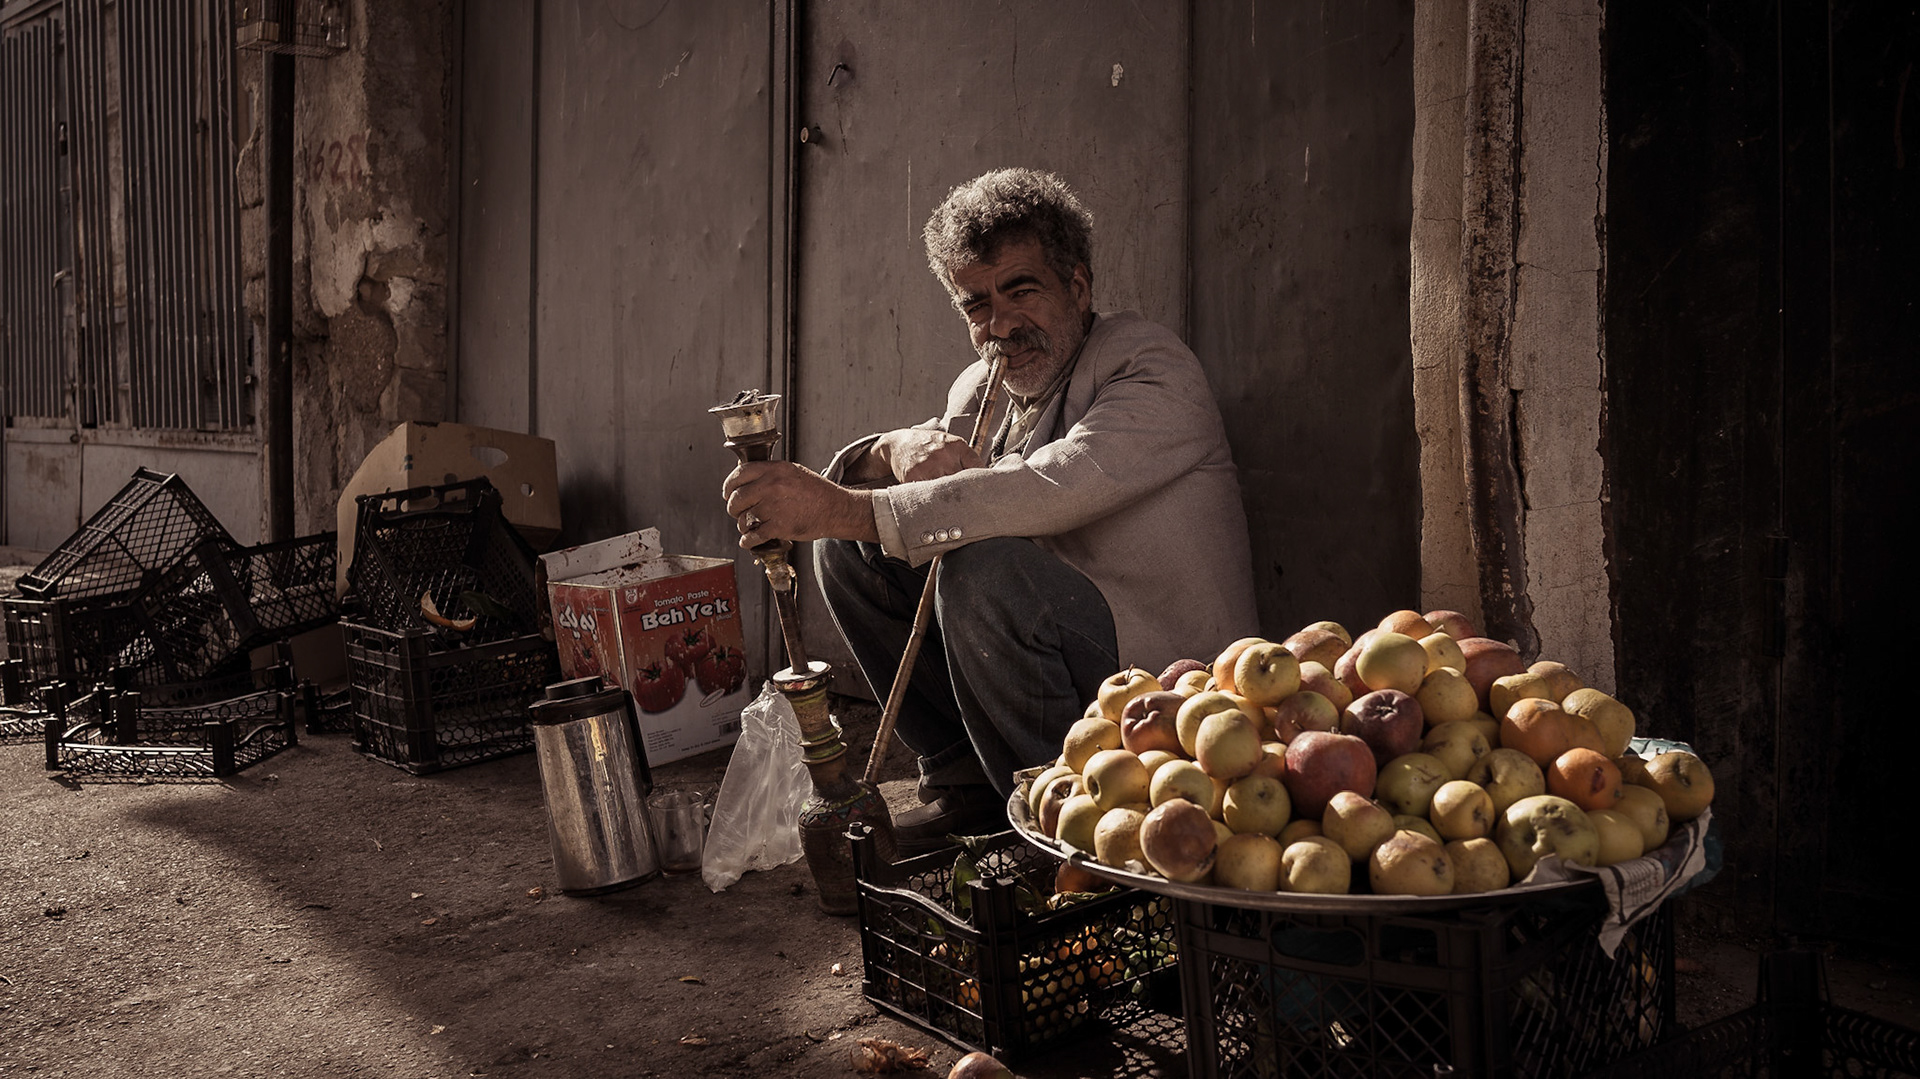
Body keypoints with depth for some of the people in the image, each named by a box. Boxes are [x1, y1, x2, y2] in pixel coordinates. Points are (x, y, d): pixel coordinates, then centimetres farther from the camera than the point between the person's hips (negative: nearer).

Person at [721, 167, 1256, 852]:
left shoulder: (1152, 369, -14)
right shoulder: (986, 389, 9)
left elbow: (1048, 490, -33)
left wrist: (849, 508, -37)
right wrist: (897, 449, -21)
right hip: (1056, 652, 7)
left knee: (984, 570, -32)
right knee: (850, 549, 0)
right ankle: (964, 787, 6)